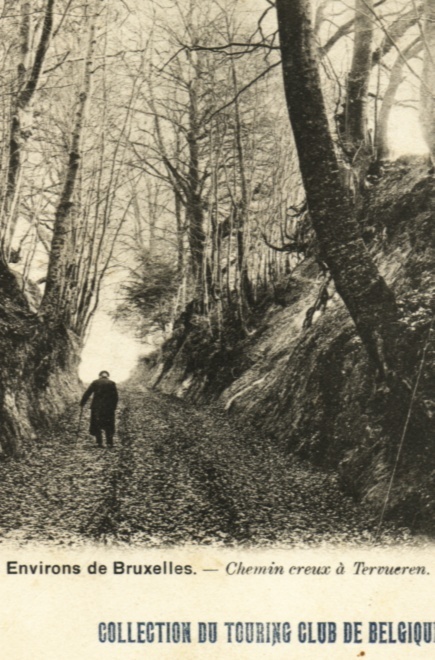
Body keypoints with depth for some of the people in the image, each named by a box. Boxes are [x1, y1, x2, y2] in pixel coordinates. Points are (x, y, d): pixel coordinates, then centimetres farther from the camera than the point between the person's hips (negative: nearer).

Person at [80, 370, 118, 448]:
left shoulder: (95, 382, 5)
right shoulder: (112, 383, 6)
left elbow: (87, 394, 0)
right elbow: (115, 397, 2)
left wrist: (82, 403, 5)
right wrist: (114, 407, 8)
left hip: (96, 407, 0)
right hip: (109, 408, 1)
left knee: (97, 425, 8)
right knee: (108, 426, 9)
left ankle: (99, 442, 1)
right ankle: (109, 443, 3)